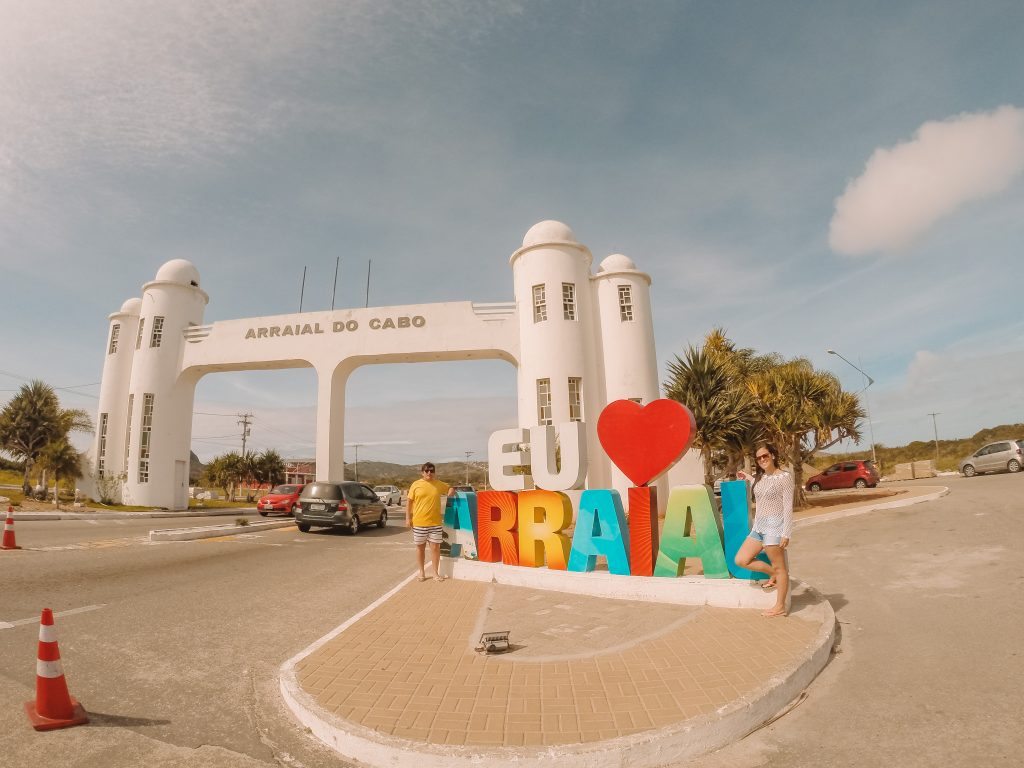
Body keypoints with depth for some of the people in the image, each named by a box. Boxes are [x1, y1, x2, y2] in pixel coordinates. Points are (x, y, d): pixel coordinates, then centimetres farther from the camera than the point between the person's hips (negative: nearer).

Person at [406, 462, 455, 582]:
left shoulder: (439, 484, 4)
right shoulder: (416, 485, -2)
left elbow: (451, 488, 20)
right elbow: (409, 501, 1)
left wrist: (451, 492, -3)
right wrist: (408, 518, -5)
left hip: (435, 522, 1)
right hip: (419, 522, -1)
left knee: (435, 547, 4)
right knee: (420, 547, 10)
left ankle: (436, 573, 16)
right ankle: (422, 572, 24)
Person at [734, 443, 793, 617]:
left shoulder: (784, 476, -8)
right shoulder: (759, 478, 13)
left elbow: (788, 507, -11)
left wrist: (786, 533, -14)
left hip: (774, 525, -7)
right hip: (759, 525, 7)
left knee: (779, 567, 3)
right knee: (741, 560, 3)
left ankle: (780, 606, 13)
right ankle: (773, 574, 22)